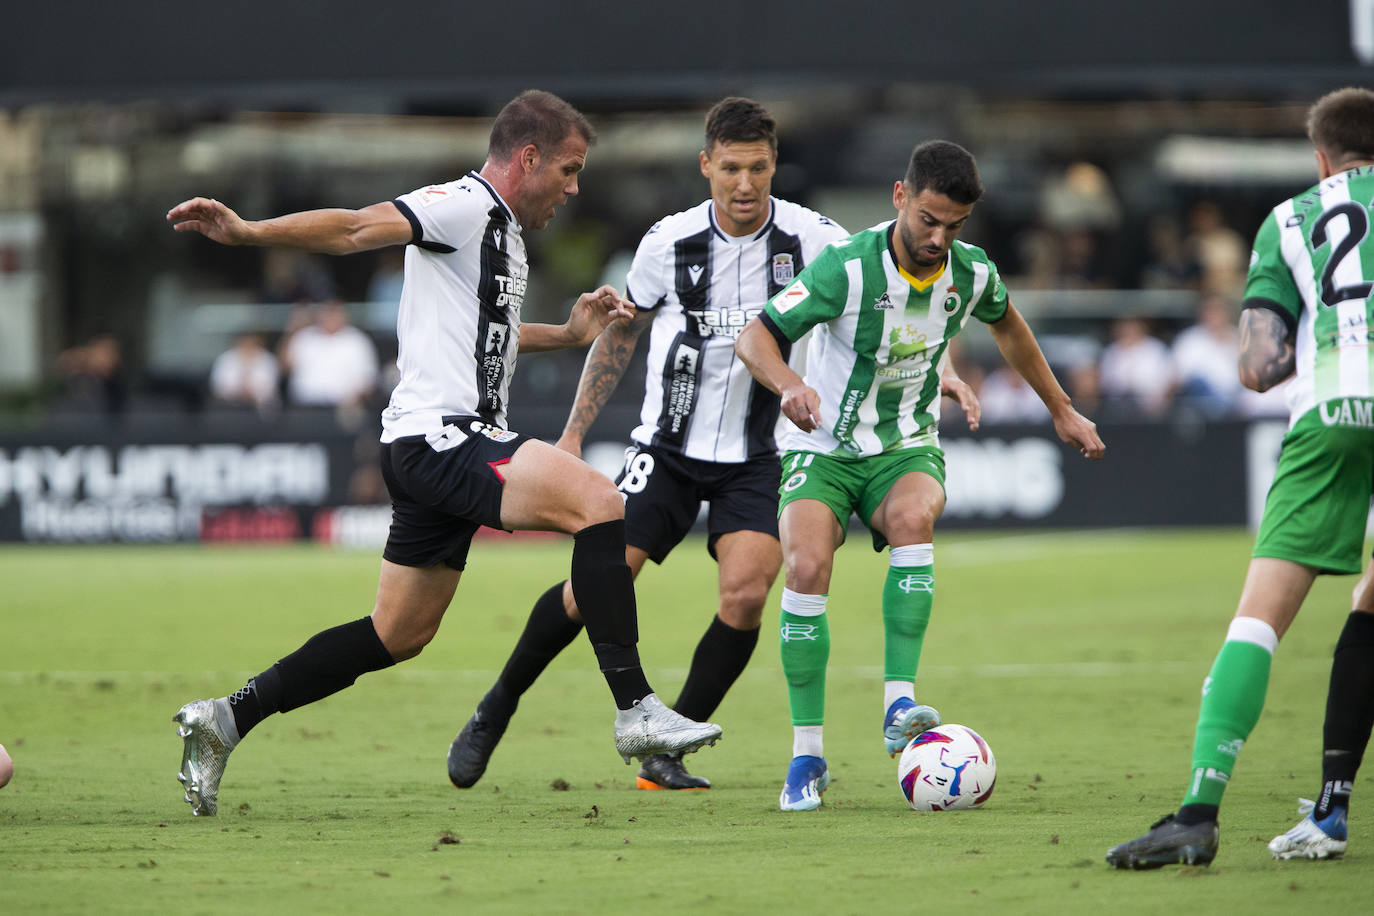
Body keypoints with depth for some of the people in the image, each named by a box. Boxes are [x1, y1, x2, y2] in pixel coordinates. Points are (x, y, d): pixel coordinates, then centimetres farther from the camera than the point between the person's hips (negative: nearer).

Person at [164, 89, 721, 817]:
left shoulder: (501, 231, 22)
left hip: (452, 447, 11)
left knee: (397, 636, 13)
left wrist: (569, 334, 30)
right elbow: (355, 229, -20)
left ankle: (226, 719, 18)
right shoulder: (464, 207, -9)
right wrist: (247, 233, -33)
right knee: (599, 505, -23)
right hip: (438, 436, -11)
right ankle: (635, 712, -24)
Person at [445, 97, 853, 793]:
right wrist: (575, 432, 6)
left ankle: (665, 754, -5)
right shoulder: (670, 242, -7)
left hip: (753, 457, 0)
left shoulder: (811, 239, -10)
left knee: (746, 593, -21)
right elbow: (619, 332, 8)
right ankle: (496, 711, 13)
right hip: (668, 447, 0)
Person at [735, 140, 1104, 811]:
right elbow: (755, 336, -19)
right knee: (806, 567, -26)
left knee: (915, 514, -33)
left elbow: (1006, 325, 17)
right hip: (822, 447, -2)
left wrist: (1061, 410, 24)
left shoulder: (971, 274, -7)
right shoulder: (848, 267, -21)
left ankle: (899, 705, -34)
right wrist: (789, 385, -41)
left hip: (906, 447, 2)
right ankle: (807, 754, -14)